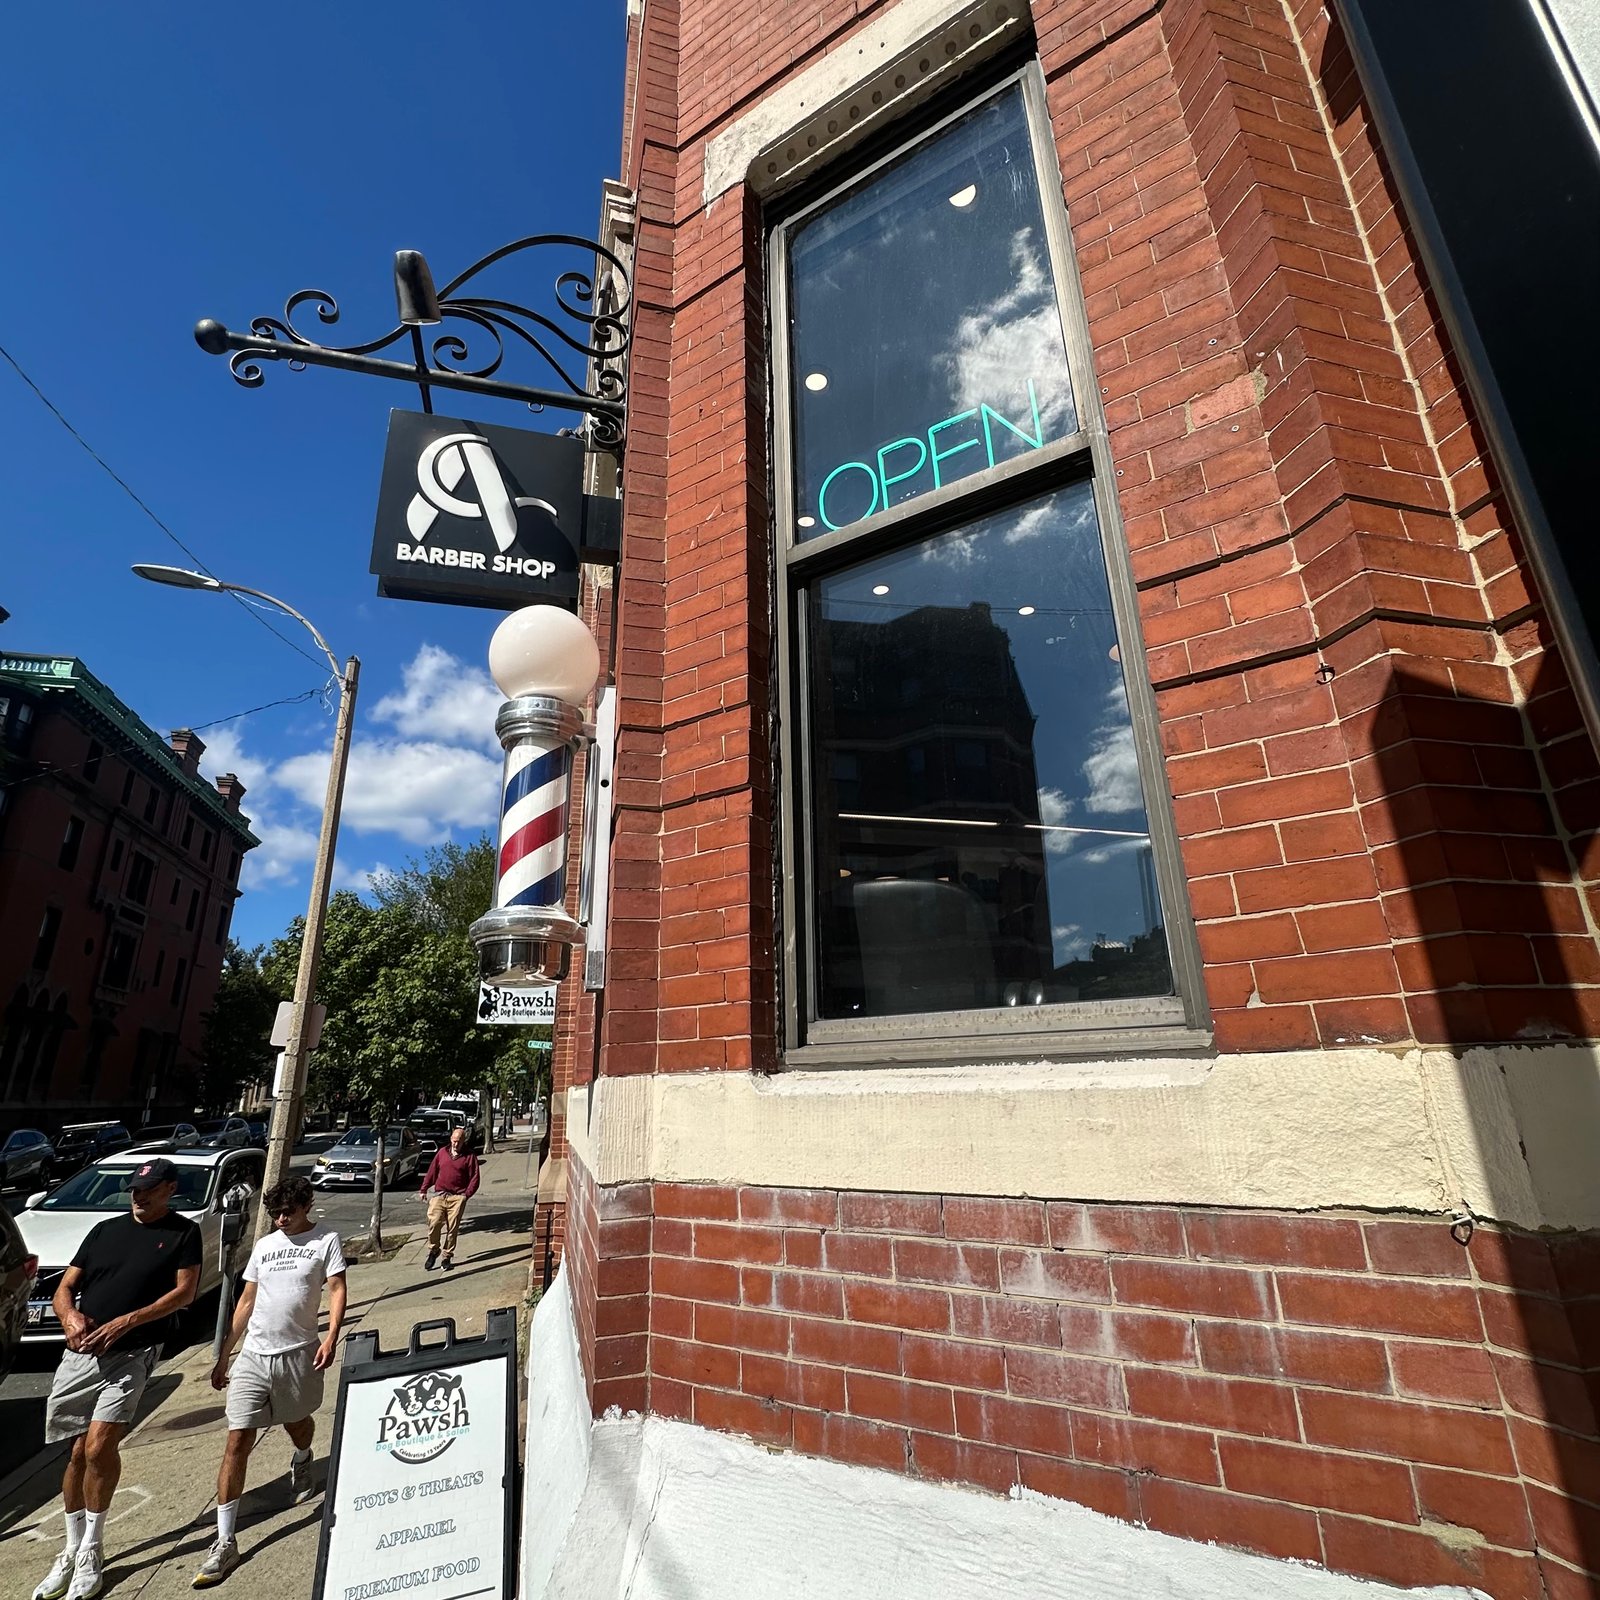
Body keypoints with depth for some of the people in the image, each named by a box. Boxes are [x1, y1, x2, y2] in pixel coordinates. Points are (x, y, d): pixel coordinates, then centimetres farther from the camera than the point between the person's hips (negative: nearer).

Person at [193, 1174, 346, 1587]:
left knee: (297, 1423, 18)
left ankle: (302, 1460, 52)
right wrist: (223, 1355, 13)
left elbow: (337, 1289, -12)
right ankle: (225, 1542, 8)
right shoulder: (264, 1245, 10)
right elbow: (246, 1301, 15)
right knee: (236, 1443, -2)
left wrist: (331, 1336, -24)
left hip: (300, 1352, -3)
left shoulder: (325, 1239, -6)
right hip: (253, 1355, 3)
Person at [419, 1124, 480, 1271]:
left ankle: (447, 1257, 15)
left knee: (452, 1228, 0)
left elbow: (474, 1178, -1)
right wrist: (424, 1189, 10)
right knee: (433, 1223, -10)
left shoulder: (469, 1156, 0)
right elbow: (432, 1172, 14)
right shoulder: (442, 1153, 10)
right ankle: (433, 1251, 14)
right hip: (439, 1195, 2)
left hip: (457, 1197, -2)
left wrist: (466, 1195, -11)